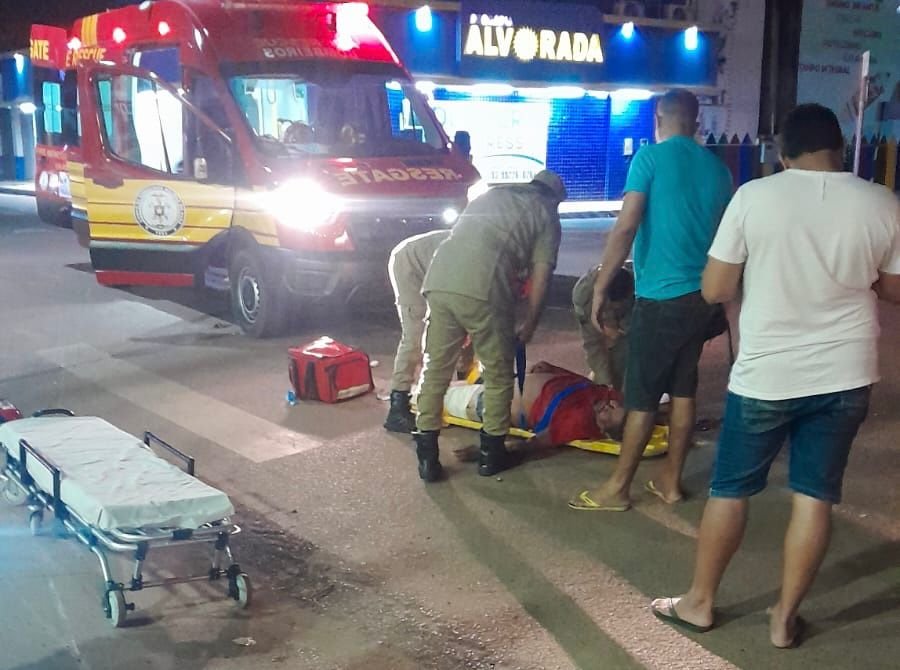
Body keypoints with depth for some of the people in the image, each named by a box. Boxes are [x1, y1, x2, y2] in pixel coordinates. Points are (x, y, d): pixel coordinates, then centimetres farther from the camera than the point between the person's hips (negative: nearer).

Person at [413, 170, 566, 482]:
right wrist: (529, 325, 25)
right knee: (498, 374, 13)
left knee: (435, 368, 13)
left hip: (439, 280, 5)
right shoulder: (547, 215, 18)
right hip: (483, 290, -5)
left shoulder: (491, 194, 33)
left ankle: (427, 457, 14)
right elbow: (540, 278, 12)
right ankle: (492, 453, 22)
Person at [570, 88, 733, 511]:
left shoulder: (651, 156, -8)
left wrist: (600, 288, -10)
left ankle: (618, 488, 10)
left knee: (643, 397, 1)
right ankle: (670, 481, 22)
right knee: (683, 391, 14)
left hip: (661, 297, -6)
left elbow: (626, 228, -15)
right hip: (702, 297, 6)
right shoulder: (718, 169, 9)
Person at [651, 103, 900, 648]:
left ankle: (699, 602, 25)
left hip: (766, 375, -2)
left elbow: (715, 290, -7)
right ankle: (785, 619, 21)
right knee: (815, 496, 12)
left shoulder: (755, 197, -9)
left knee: (730, 490, 13)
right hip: (845, 377, 2)